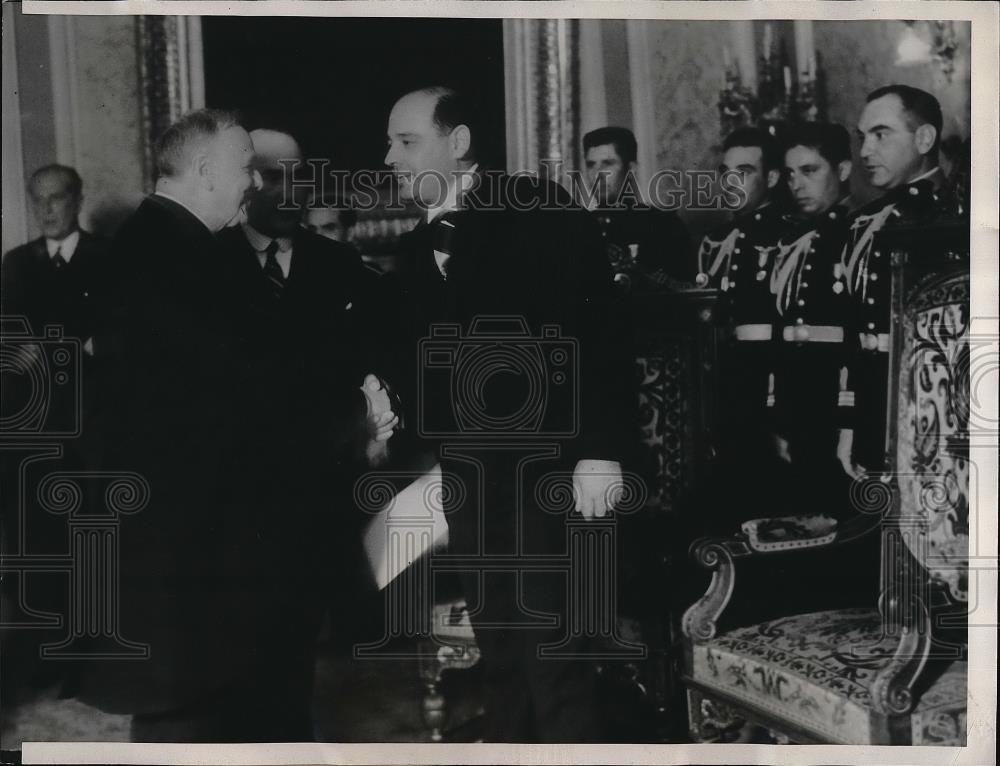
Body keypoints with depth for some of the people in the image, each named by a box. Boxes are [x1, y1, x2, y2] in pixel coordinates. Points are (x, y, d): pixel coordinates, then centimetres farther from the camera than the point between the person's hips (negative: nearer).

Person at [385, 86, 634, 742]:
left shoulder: (542, 212, -5)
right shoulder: (417, 251, 14)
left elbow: (599, 331, -12)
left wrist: (600, 451, -18)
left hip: (545, 466, -6)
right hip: (468, 478, 6)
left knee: (552, 655, -8)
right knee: (500, 657, 10)